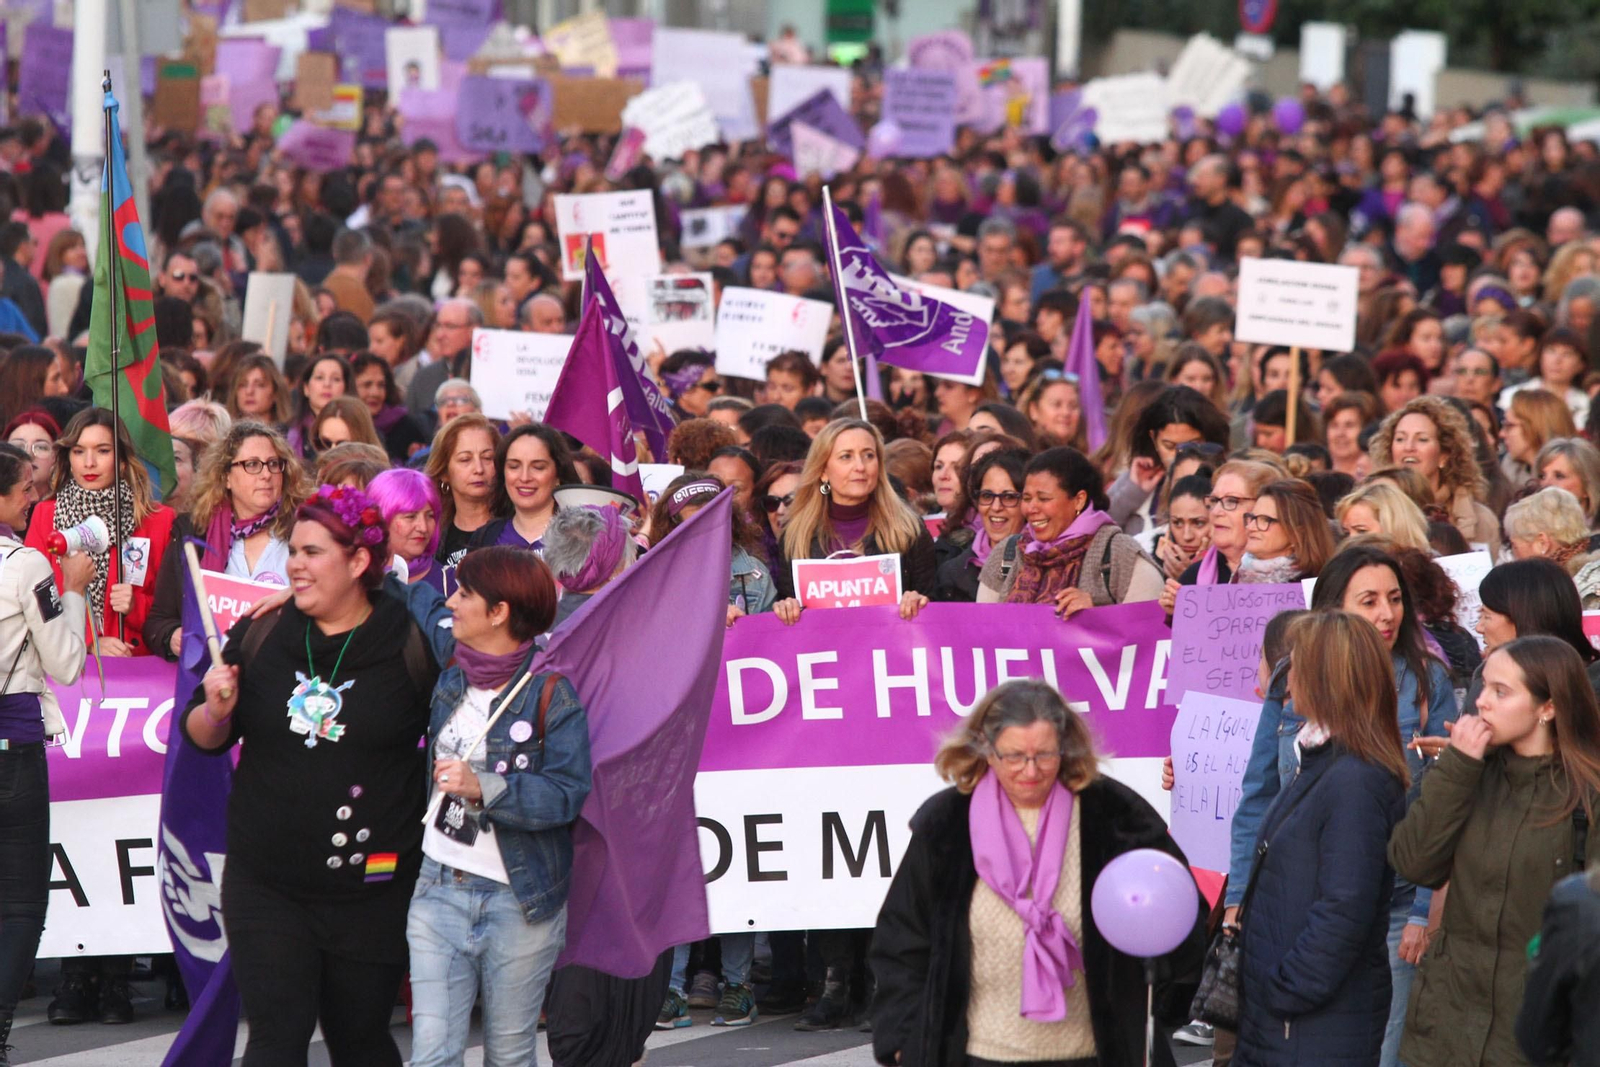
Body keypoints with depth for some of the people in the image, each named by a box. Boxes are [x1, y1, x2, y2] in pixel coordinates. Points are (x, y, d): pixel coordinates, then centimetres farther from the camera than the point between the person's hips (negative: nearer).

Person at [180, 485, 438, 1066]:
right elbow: (203, 737, 11)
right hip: (266, 884, 2)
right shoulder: (260, 632, 2)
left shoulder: (412, 642, -8)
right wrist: (216, 710, -11)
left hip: (373, 891, -2)